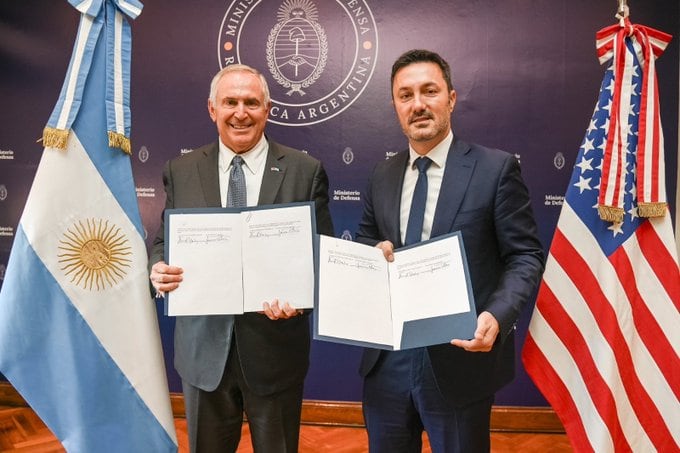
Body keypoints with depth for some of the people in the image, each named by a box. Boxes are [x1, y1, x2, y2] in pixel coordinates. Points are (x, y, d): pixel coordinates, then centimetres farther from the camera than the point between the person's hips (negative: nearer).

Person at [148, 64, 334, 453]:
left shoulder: (306, 171, -4)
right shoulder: (181, 171, 3)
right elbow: (164, 241, 8)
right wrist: (159, 269, -14)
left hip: (275, 345, -1)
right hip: (204, 347, 2)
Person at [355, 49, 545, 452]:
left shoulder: (496, 168, -7)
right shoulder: (382, 176, 7)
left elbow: (525, 256, -8)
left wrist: (497, 315, -25)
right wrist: (375, 252, -6)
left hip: (461, 355, -4)